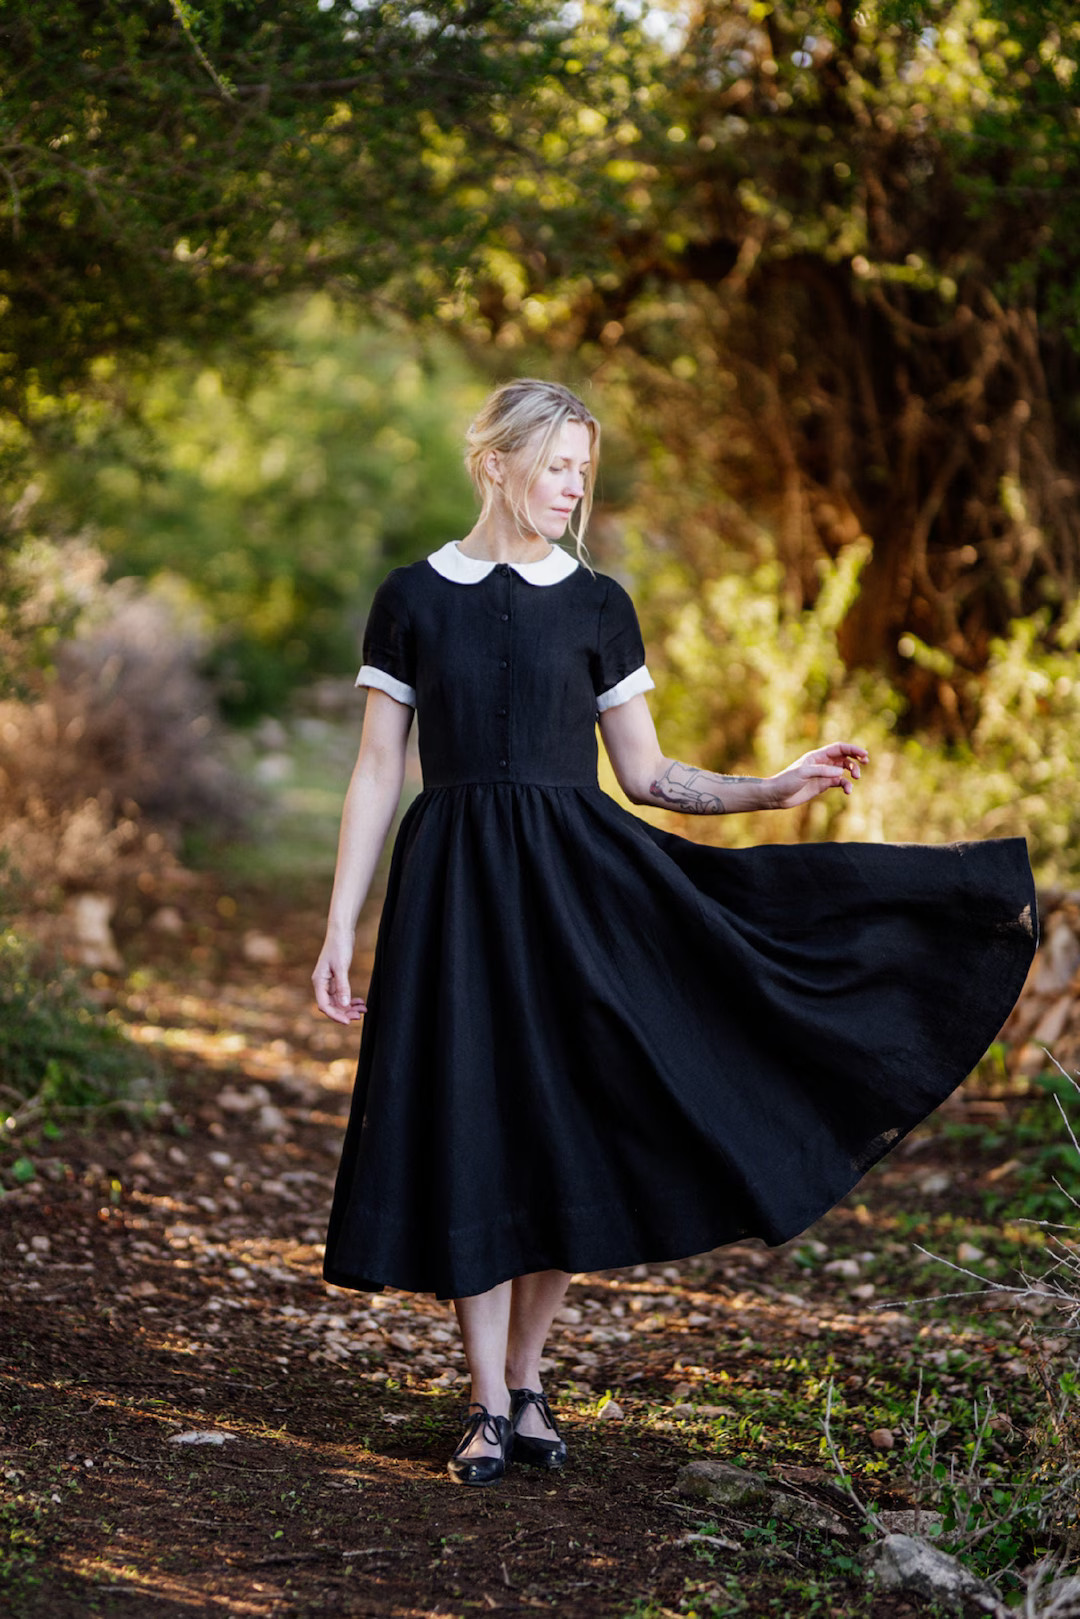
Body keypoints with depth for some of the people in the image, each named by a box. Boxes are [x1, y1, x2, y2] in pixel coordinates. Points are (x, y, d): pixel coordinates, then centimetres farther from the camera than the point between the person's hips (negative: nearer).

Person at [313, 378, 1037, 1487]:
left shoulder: (596, 605, 7)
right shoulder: (413, 598, 4)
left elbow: (646, 776, 10)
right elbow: (377, 774, 4)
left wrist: (771, 790, -3)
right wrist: (339, 928, -1)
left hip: (576, 882, 1)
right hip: (454, 892, -1)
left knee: (565, 1134, 0)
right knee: (468, 1134, -1)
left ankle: (525, 1380, 18)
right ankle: (489, 1407, 9)